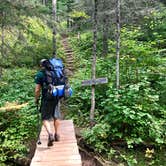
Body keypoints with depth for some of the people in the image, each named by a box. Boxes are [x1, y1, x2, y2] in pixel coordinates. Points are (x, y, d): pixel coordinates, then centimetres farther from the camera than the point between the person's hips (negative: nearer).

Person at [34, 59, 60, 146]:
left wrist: (36, 99, 9)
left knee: (45, 118, 4)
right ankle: (56, 134, 29)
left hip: (46, 99, -4)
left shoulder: (39, 74, -4)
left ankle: (50, 133, -16)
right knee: (56, 117, 18)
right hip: (56, 98, 4)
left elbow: (37, 90, -6)